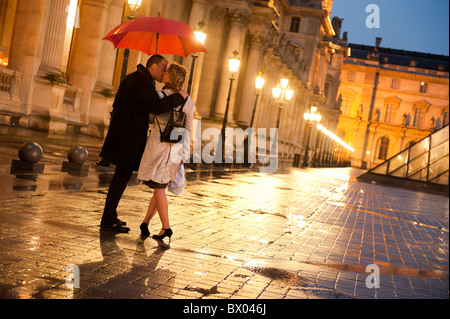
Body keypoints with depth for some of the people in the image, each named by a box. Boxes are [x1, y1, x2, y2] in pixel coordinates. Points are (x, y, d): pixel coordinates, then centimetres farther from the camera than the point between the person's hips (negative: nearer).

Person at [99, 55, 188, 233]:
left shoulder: (130, 78, 16)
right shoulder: (144, 81, -16)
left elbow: (116, 105, 23)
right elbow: (157, 106, -28)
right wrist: (179, 97, -18)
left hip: (121, 134, 10)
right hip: (130, 137, -10)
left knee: (121, 176, 17)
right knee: (123, 176, -4)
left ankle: (110, 217, 25)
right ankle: (108, 221, 1)